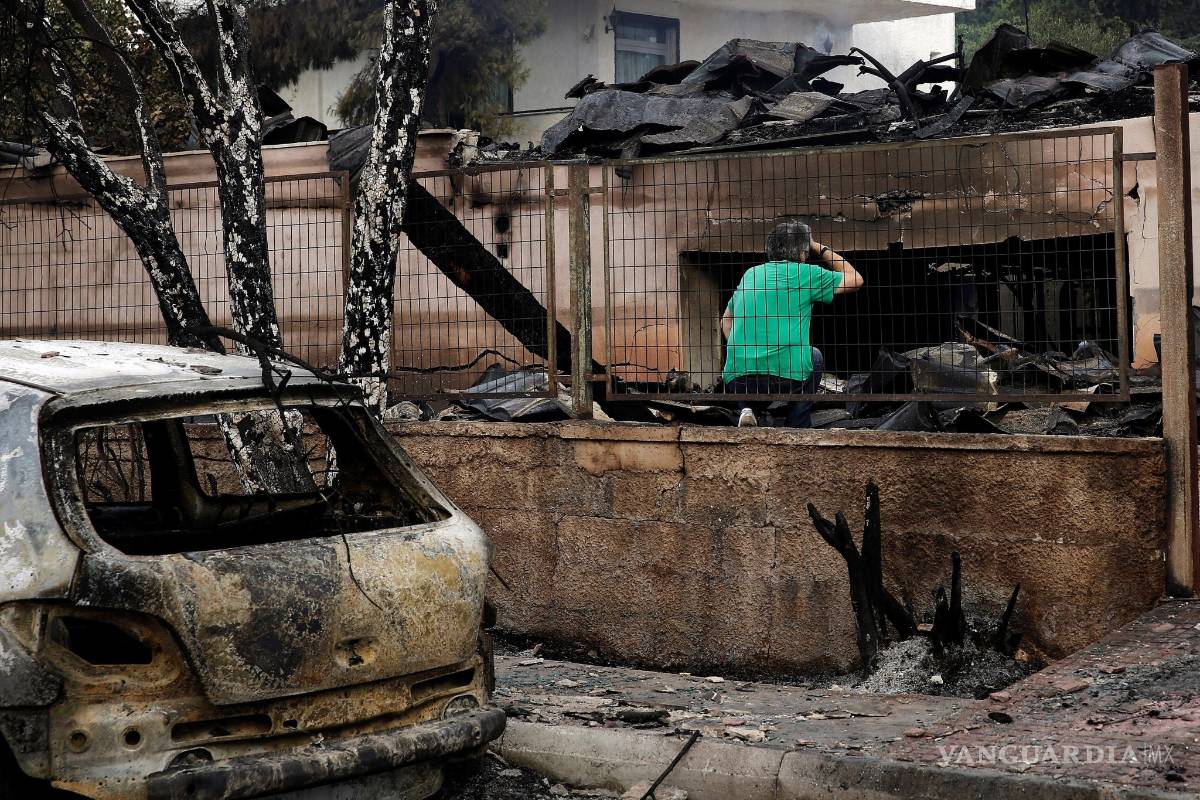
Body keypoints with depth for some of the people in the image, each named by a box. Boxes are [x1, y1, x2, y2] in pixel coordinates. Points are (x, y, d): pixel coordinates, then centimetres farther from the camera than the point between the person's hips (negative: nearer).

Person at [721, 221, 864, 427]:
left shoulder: (750, 274, 18)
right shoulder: (805, 273, 3)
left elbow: (726, 320, 29)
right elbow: (855, 280, 17)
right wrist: (822, 250, 26)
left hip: (736, 380, 4)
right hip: (785, 376, -4)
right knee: (814, 357, 30)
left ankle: (748, 409, 10)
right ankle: (799, 428, 21)